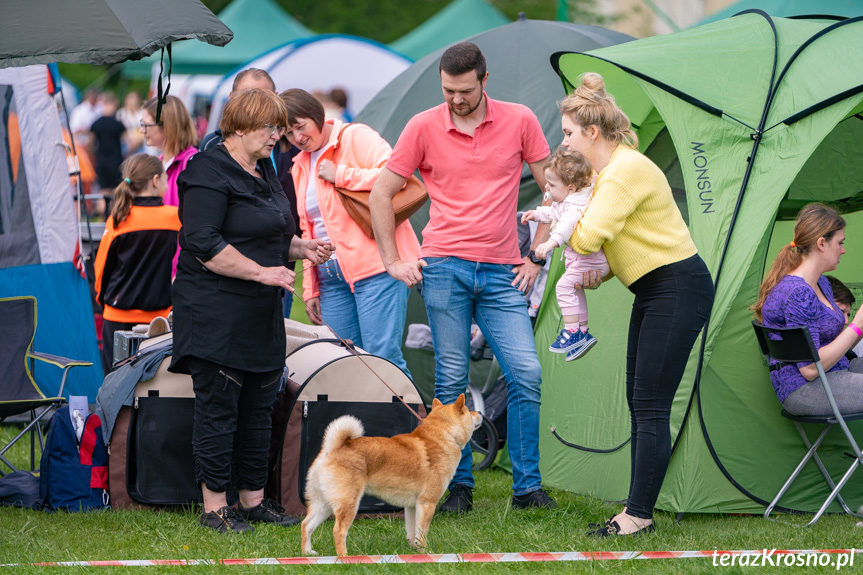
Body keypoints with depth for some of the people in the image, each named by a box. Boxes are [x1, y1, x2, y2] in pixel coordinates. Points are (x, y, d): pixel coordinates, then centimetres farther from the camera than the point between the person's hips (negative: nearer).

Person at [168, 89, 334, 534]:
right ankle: (214, 505, 0)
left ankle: (253, 497, 19)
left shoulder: (262, 171, 16)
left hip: (261, 314, 9)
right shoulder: (210, 172, -12)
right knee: (219, 405, -5)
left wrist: (301, 247, 7)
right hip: (215, 311, -9)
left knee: (258, 407, 11)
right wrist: (262, 271, -20)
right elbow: (204, 244, -20)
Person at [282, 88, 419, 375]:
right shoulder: (300, 167, 20)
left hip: (376, 266, -7)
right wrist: (310, 288, 19)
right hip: (331, 274, 7)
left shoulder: (356, 137, -2)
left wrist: (340, 175, -11)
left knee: (382, 358, -13)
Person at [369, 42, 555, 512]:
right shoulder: (424, 127, 0)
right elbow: (380, 195, 8)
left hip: (501, 274, 1)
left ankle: (527, 486, 1)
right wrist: (393, 261, 4)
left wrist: (537, 254, 6)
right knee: (451, 380, -1)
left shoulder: (520, 121, 2)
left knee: (526, 375, -8)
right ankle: (459, 486, 9)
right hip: (445, 269, -1)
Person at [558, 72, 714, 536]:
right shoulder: (608, 170, 13)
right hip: (652, 291, 11)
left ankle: (638, 515, -10)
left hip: (679, 288, -11)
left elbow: (587, 237, -26)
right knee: (639, 404, 10)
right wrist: (598, 272, 2)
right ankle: (638, 510, 14)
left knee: (651, 407, -11)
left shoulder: (627, 170, -19)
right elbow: (606, 240, 22)